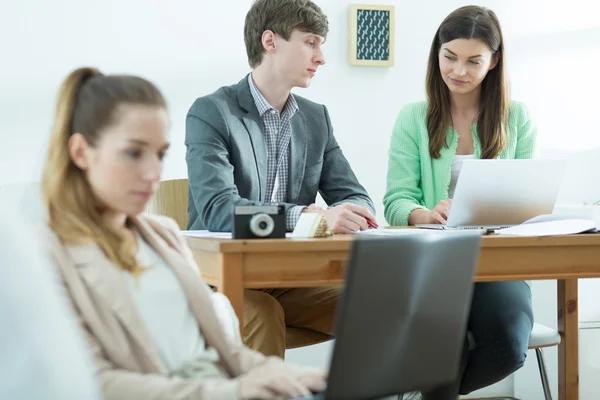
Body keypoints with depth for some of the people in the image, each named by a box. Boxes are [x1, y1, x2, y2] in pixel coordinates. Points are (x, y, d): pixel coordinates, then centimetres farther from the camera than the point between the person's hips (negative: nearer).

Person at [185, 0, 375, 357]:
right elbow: (218, 210, -22)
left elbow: (357, 199, 9)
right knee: (261, 314, -36)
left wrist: (346, 215, -18)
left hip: (293, 280, 5)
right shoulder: (211, 113, -7)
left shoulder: (316, 118, 13)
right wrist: (309, 216, -36)